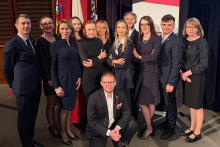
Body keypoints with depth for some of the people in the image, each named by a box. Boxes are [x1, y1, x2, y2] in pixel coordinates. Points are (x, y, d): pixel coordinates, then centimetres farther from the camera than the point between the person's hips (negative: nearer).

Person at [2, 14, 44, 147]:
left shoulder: (32, 41, 10)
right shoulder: (11, 45, -13)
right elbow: (6, 69, -5)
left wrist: (38, 80, 11)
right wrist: (13, 85, 5)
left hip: (36, 86, 7)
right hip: (24, 88, -7)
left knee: (32, 115, 19)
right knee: (24, 118, 10)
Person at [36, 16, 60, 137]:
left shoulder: (57, 38, 8)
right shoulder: (41, 42, -8)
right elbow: (43, 62, -10)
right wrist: (49, 78, -13)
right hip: (50, 78, -5)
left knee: (59, 103, 11)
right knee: (51, 104, 7)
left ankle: (57, 124, 25)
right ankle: (52, 126, 24)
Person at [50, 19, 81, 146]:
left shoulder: (74, 42, 4)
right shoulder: (55, 45, -10)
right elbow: (53, 66, -9)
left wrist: (79, 77, 3)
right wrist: (56, 86, -12)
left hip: (74, 78, 5)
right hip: (63, 79, -5)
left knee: (70, 106, 15)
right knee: (65, 107, 6)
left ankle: (68, 130, 32)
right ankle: (63, 132, 27)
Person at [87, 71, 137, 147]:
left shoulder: (120, 94, -6)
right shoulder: (93, 98, -17)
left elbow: (126, 112, -7)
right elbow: (92, 120, -16)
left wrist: (118, 127, -25)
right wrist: (108, 132, -26)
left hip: (115, 125, 3)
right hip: (98, 130, -3)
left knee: (132, 125, -18)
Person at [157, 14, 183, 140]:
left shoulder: (176, 41, -16)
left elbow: (176, 63, -18)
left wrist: (171, 82, -20)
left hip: (169, 79, -7)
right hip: (161, 78, 7)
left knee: (170, 103, 7)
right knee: (166, 102, 20)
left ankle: (171, 128, 23)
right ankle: (167, 122, 38)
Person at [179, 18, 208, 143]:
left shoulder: (202, 42, -9)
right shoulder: (183, 41, 6)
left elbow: (203, 64, -13)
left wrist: (187, 73, -13)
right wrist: (181, 73, -7)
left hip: (197, 77, -5)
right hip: (185, 76, 5)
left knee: (197, 105, 4)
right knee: (191, 104, 15)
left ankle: (197, 132, 18)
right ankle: (192, 128, 29)